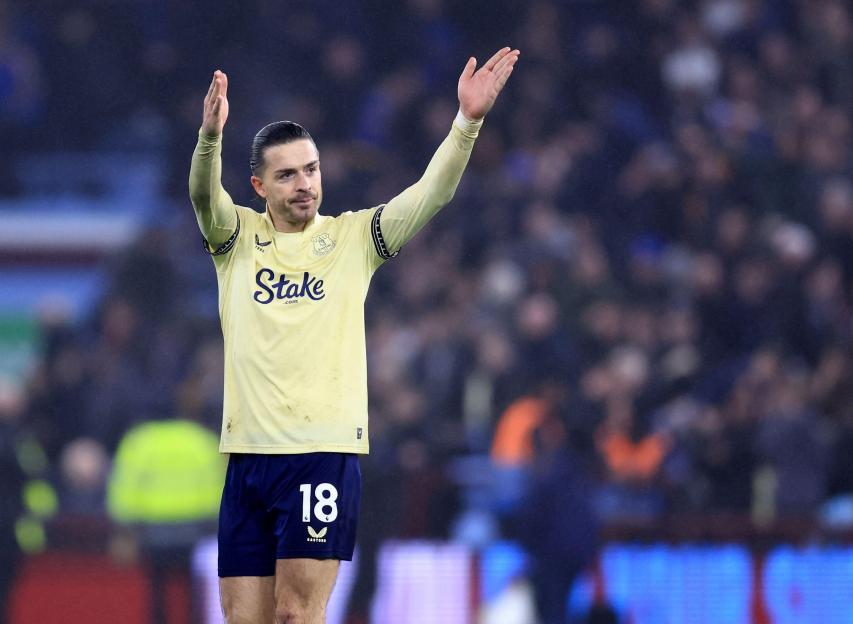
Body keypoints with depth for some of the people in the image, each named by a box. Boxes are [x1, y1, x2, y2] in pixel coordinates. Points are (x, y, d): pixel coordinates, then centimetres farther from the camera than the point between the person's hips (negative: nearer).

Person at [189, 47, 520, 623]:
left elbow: (432, 193, -4)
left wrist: (467, 123, -20)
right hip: (247, 453, 2)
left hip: (324, 451, -2)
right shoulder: (237, 237, 8)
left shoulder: (352, 238, 6)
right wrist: (210, 137, -33)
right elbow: (204, 195, -12)